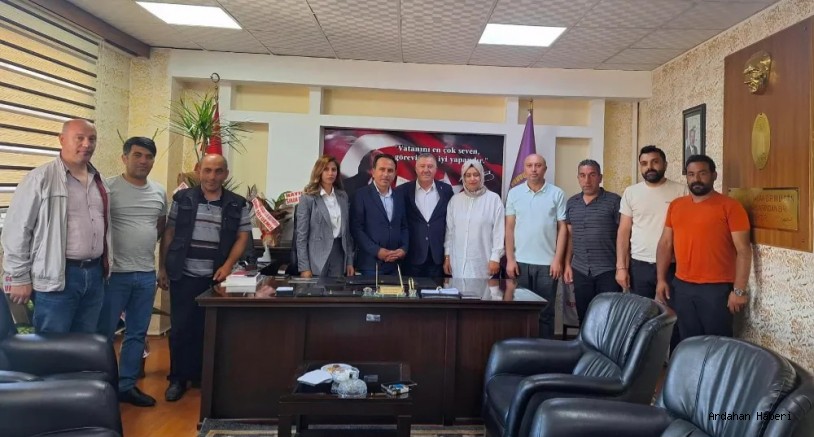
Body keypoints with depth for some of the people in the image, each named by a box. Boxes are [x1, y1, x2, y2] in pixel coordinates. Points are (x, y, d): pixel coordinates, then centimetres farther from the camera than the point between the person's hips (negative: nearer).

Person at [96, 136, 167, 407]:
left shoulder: (159, 192, 9)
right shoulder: (108, 188, -8)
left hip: (147, 274, 6)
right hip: (114, 273, -5)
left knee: (137, 334, 13)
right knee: (104, 333, 4)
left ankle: (126, 385, 26)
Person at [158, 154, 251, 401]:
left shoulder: (237, 205, 2)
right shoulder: (183, 199, 2)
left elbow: (242, 237, 3)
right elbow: (169, 233, 5)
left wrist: (228, 265, -9)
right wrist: (162, 267, 3)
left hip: (215, 278, 0)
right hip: (183, 276, 0)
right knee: (180, 328, 5)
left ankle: (201, 376, 24)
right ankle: (178, 378, 19)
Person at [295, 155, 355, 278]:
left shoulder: (343, 196, 9)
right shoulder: (308, 198, -6)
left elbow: (346, 231, 13)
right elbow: (301, 235, -7)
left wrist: (349, 261, 8)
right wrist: (304, 267, -13)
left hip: (339, 254, 4)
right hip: (316, 260, -4)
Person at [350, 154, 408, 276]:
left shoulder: (399, 197, 12)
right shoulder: (361, 195, -4)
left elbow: (403, 227, 15)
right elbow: (356, 228, -9)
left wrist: (404, 248, -2)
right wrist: (377, 251, -15)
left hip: (395, 264, 4)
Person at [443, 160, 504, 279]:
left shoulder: (493, 199, -5)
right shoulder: (455, 199, 6)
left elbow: (499, 230, -4)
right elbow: (449, 230, 10)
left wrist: (495, 257, -6)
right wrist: (447, 255, 9)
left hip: (482, 262, -3)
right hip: (459, 262, 3)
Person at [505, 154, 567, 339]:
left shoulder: (557, 194, 0)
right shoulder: (514, 193, 4)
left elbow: (562, 228, 0)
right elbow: (509, 228, 4)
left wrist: (557, 260, -6)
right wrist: (510, 259, -1)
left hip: (547, 263, -1)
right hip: (520, 262, 1)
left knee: (546, 312, 8)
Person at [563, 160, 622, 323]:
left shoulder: (614, 201, -4)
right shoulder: (571, 203, 9)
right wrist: (567, 264, 9)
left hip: (608, 270, -4)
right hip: (580, 271, 4)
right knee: (584, 317, 12)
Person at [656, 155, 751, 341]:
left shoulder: (730, 206, -6)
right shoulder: (675, 205, 9)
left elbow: (743, 250, -8)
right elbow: (665, 244, 10)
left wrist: (739, 290, -12)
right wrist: (661, 279, 4)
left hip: (717, 289, -4)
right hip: (681, 287, 4)